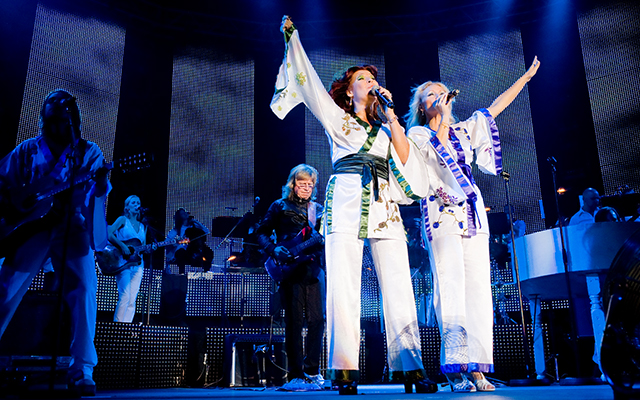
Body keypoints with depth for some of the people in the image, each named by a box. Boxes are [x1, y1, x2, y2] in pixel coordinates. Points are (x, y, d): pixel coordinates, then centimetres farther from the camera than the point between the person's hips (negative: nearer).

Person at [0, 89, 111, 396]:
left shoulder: (89, 152, 9)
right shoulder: (27, 151, 13)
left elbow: (99, 191, -3)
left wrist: (101, 183, -26)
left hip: (73, 228, -1)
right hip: (31, 226, 2)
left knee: (84, 288, -16)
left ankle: (82, 370, -12)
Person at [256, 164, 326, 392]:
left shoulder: (318, 210, 18)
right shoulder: (280, 207, 9)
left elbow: (325, 237, 16)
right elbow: (262, 233, 6)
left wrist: (324, 241, -7)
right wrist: (274, 251, -10)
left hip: (313, 268, 3)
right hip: (290, 269, -3)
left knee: (317, 319, -1)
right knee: (294, 320, -3)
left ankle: (311, 371, 13)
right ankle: (295, 375, 4)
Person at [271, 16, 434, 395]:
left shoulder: (385, 127, 26)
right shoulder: (336, 118, 20)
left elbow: (405, 159, 11)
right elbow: (308, 79, 16)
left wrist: (391, 116, 9)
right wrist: (292, 36, 17)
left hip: (385, 206, 3)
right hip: (346, 204, -3)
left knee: (399, 287, -5)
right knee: (343, 287, -11)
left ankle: (411, 368, -3)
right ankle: (345, 371, -8)